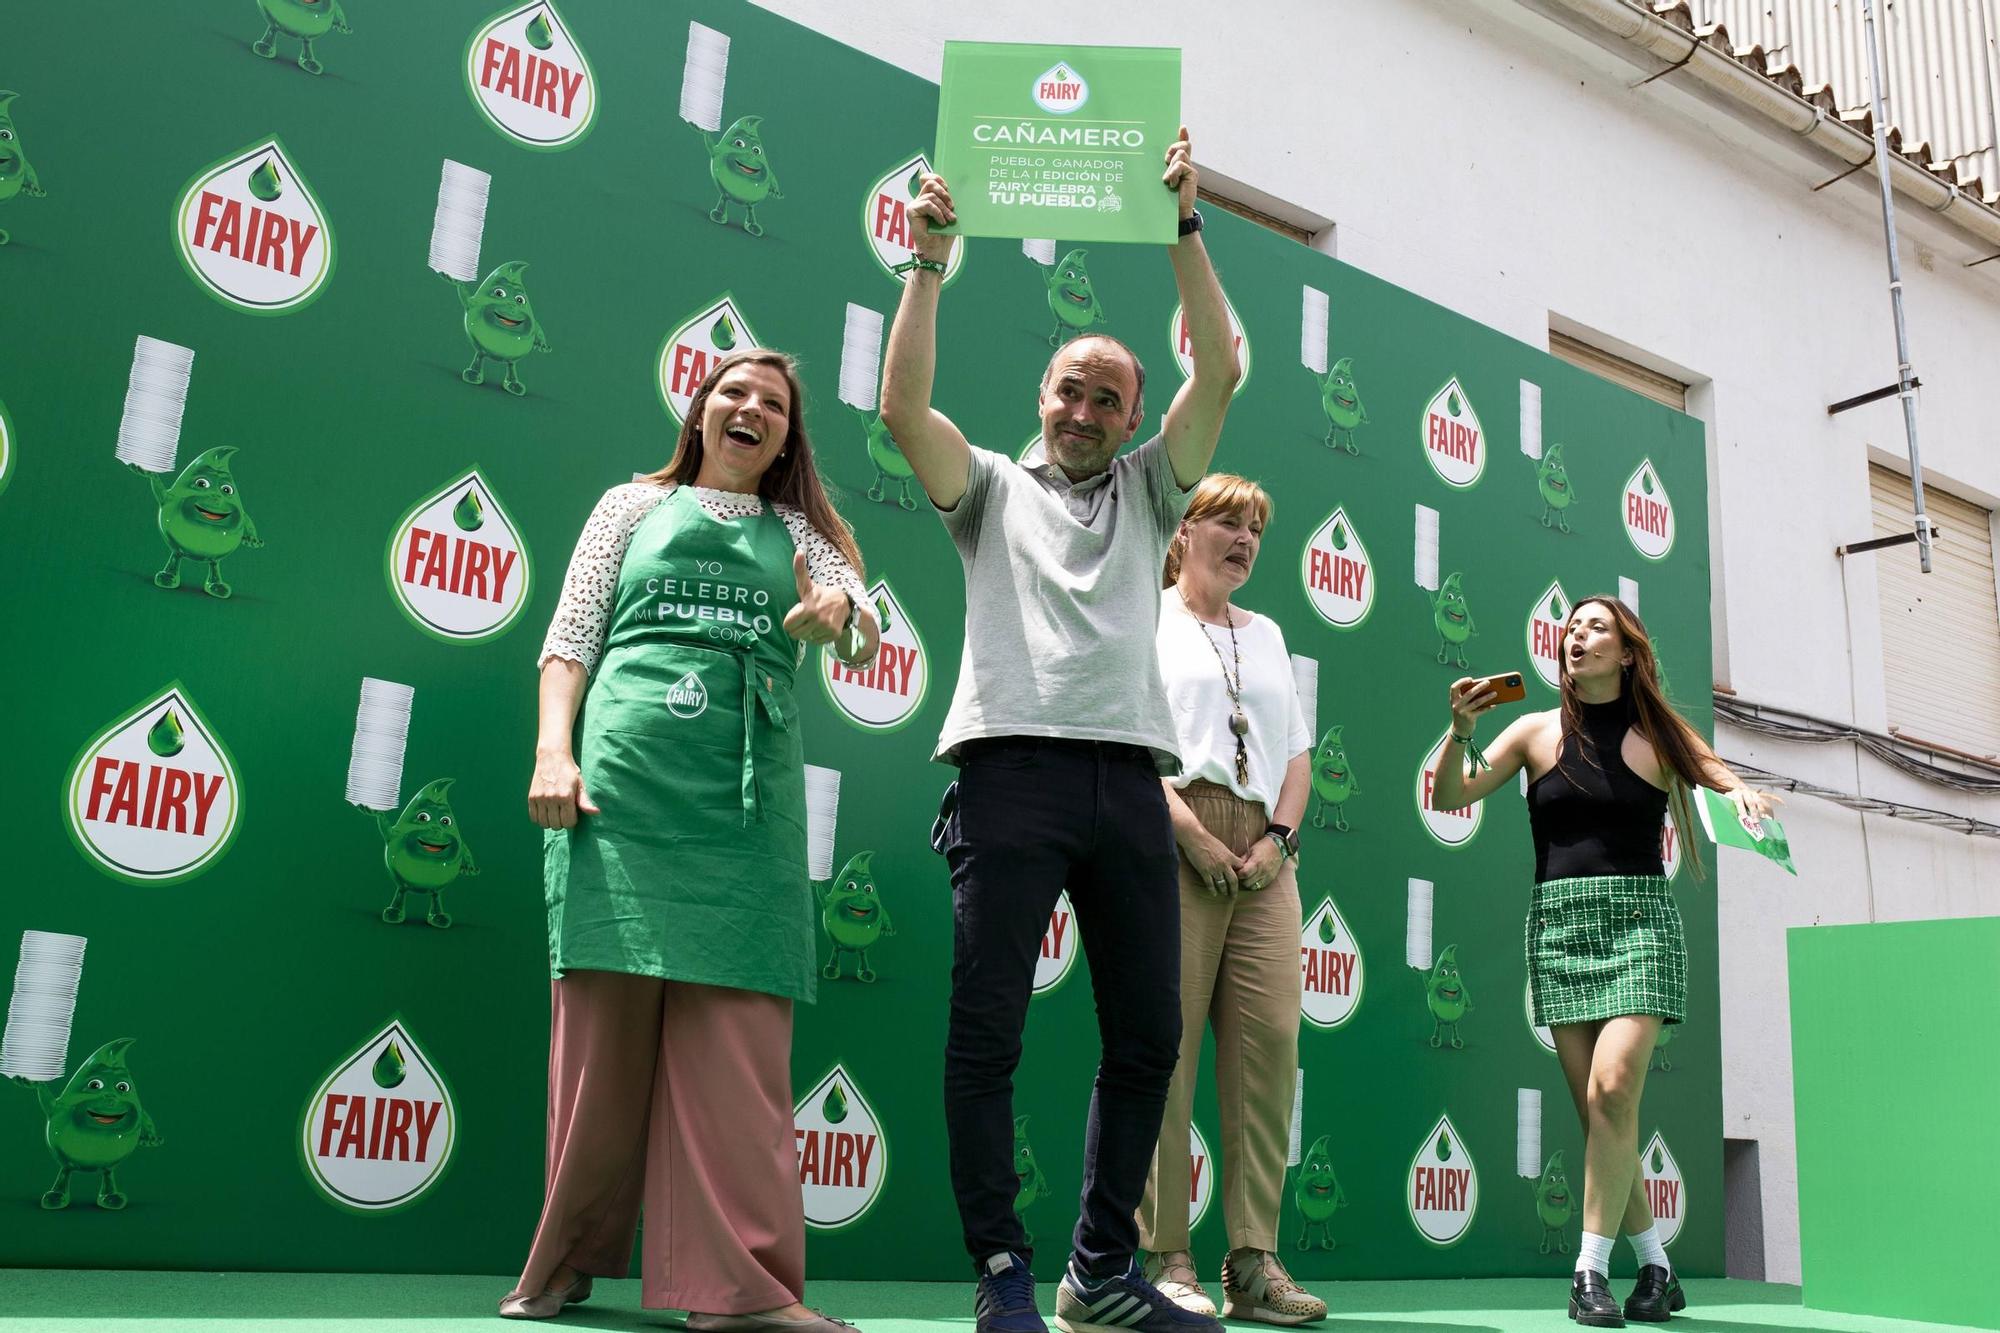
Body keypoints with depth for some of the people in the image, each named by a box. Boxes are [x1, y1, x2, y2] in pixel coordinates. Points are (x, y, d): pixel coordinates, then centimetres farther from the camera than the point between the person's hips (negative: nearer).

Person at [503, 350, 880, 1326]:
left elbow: (865, 636, 3)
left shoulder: (797, 530, 20)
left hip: (746, 797, 1)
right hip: (623, 774, -1)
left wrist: (836, 613, -22)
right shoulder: (635, 505, 18)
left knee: (738, 1034, -5)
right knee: (606, 1024, -2)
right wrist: (554, 754, -6)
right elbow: (569, 639, 11)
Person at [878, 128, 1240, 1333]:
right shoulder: (991, 486, 18)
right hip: (1015, 767, -3)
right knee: (987, 1032, -7)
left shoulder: (1148, 490, 23)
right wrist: (930, 261, 1)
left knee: (1149, 1035, 3)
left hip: (1130, 776, 3)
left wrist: (1183, 228, 7)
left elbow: (1220, 370, 12)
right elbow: (903, 405, 2)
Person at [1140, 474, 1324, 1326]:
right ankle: (1163, 1260, -4)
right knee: (1165, 1044, -8)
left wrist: (1280, 836, 3)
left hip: (1262, 854, 5)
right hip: (1173, 842, -5)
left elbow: (1297, 751, 21)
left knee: (1270, 1039, -5)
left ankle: (1254, 1262, -2)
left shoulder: (1267, 634, 27)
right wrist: (1189, 828, -13)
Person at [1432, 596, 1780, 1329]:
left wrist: (1746, 795, -16)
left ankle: (1591, 1269, -7)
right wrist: (1461, 730, -14)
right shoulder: (1538, 731, 8)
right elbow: (1450, 797, 3)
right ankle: (1656, 1267, 17)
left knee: (1612, 1089, -18)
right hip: (1559, 924, 2)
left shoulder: (1661, 736, 5)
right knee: (1597, 1109, 1)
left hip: (1639, 920, -1)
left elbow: (1735, 790, 7)